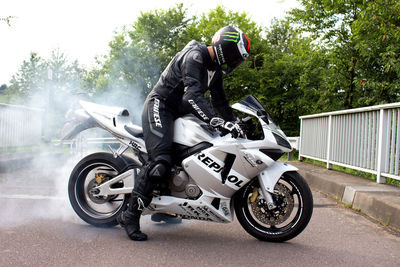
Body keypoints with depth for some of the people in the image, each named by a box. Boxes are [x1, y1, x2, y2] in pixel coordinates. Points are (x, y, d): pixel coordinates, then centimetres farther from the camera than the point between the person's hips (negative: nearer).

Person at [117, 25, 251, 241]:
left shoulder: (215, 67, 13)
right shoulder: (194, 56, -18)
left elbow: (219, 101, 19)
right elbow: (193, 96, -31)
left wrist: (234, 124, 8)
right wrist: (218, 121, -39)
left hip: (179, 111, 10)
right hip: (159, 106, -10)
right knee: (160, 161, -26)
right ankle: (130, 215, -17)